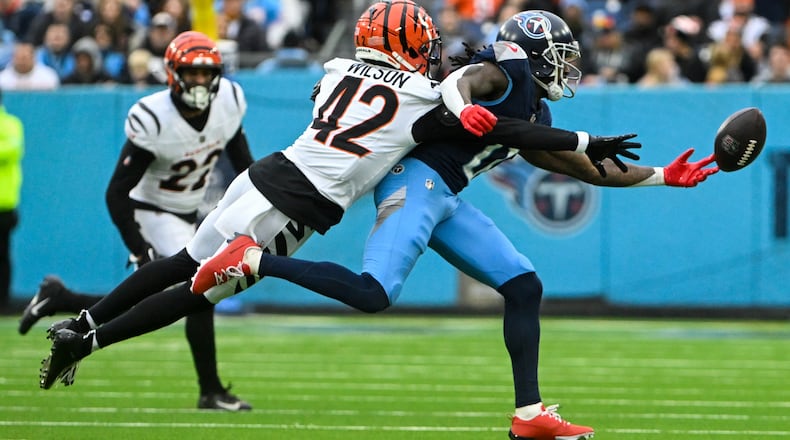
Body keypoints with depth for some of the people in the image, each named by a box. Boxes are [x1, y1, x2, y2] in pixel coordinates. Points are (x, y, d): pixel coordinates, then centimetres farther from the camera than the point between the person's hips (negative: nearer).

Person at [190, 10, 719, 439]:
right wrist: (463, 110, -44)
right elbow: (459, 80, -22)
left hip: (446, 200, 10)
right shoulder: (509, 73, -1)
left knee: (524, 286, 6)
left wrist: (663, 176, 35)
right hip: (417, 179, -10)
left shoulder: (535, 117, 25)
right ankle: (253, 259, -16)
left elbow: (593, 170, 33)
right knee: (375, 294, -25)